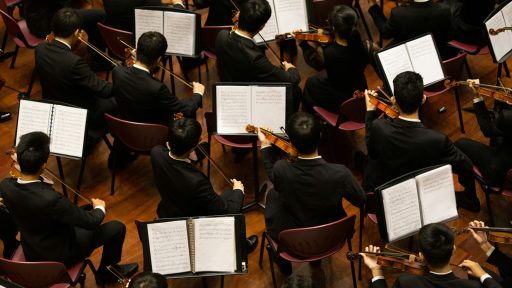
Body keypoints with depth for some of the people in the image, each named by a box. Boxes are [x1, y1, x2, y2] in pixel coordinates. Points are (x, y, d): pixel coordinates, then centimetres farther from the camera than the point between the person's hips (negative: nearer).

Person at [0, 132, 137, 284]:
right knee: (117, 228, 4)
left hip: (30, 250, 7)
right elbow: (90, 222, -25)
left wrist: (21, 165, 8)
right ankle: (106, 272, 30)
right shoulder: (51, 199, -41)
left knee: (83, 211, 29)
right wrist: (99, 208, -4)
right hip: (58, 254, -7)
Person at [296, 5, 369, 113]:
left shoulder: (329, 53, -33)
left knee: (311, 83, 25)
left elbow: (315, 63, -9)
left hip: (339, 102, -4)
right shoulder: (359, 44, -20)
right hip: (360, 97, 5)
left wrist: (303, 44, 2)